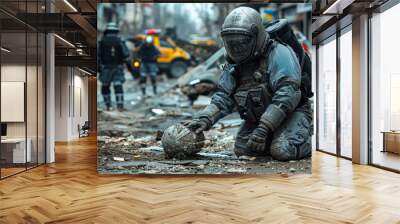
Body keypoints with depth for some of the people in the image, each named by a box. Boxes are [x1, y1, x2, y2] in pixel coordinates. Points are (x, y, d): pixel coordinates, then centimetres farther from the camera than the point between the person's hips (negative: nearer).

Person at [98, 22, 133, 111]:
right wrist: (129, 66, 1)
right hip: (118, 68, 0)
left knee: (105, 86, 13)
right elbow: (126, 55, -5)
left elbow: (98, 56, -2)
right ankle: (120, 105, -16)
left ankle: (108, 106, 16)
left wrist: (98, 67, 3)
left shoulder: (102, 41, 0)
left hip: (105, 68, 0)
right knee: (118, 86, -4)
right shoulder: (120, 41, -2)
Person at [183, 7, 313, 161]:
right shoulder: (234, 64, 2)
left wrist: (264, 128, -34)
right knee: (241, 149, -3)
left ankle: (311, 135, 3)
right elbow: (223, 97, 0)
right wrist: (204, 119, -18)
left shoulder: (279, 54, -20)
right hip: (258, 118, 7)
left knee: (283, 151, -27)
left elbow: (286, 94, -29)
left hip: (291, 113, -7)